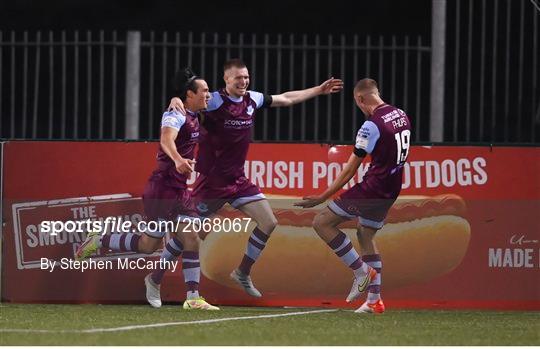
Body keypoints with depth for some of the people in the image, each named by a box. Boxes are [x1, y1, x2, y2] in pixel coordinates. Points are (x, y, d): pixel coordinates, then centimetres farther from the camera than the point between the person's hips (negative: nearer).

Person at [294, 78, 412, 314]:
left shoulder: (371, 126, -17)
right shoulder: (402, 116, 6)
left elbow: (350, 170, -13)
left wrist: (322, 198, -6)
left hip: (371, 187, -8)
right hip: (391, 191, 8)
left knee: (322, 223, -2)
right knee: (366, 235, 22)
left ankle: (361, 271, -2)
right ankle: (374, 299, 19)